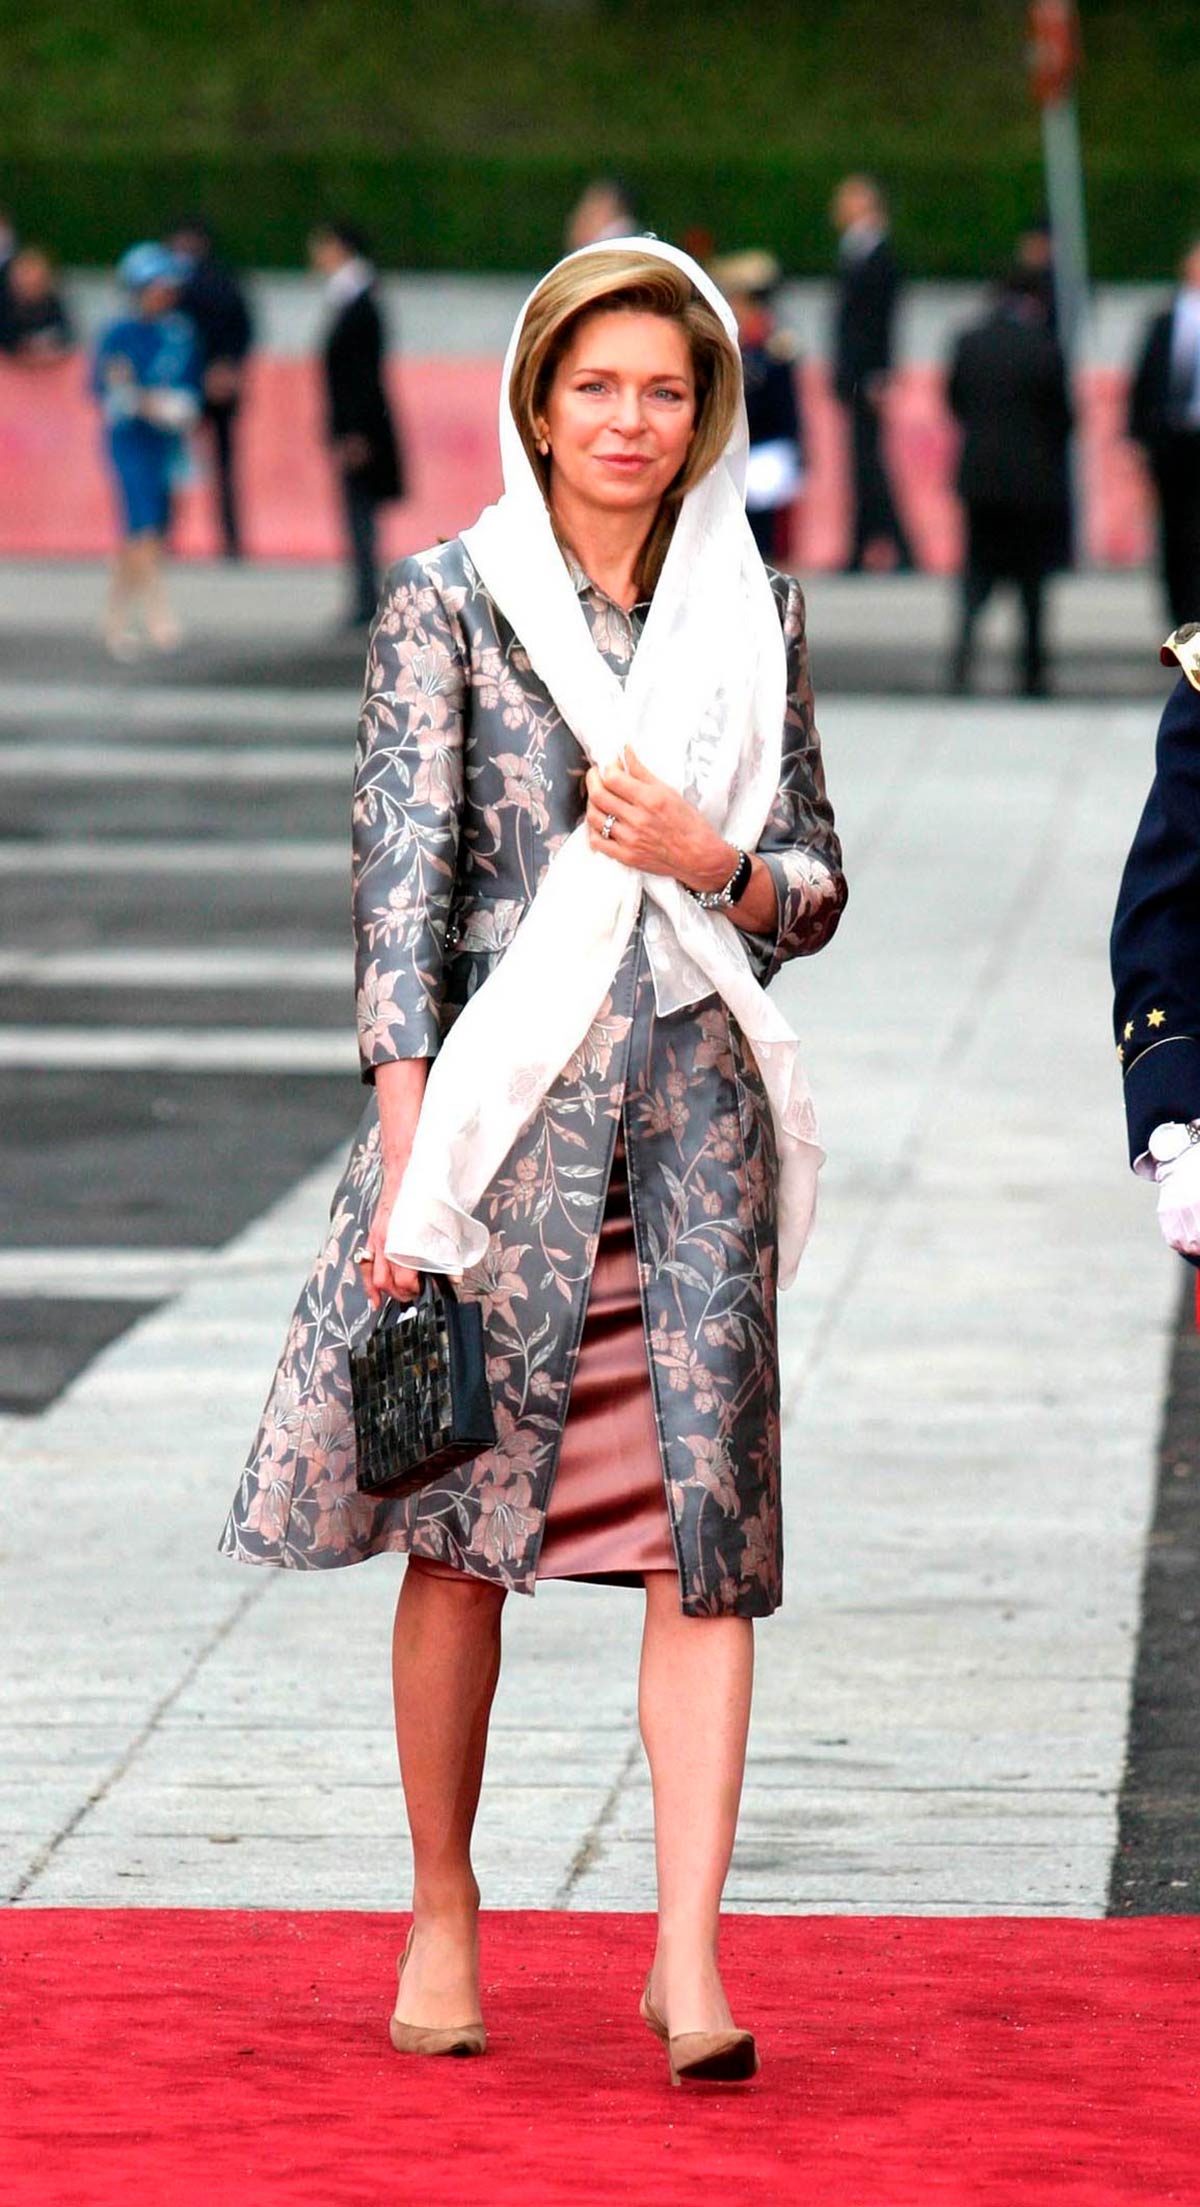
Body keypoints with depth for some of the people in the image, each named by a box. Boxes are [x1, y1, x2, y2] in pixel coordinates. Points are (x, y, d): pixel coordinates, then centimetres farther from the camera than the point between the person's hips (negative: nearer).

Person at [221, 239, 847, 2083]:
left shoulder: (752, 612, 11)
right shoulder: (451, 601, 1)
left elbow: (817, 883, 15)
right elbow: (401, 872, -4)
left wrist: (714, 861, -7)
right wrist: (408, 1134, -12)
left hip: (701, 1095, 3)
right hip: (510, 1081, -2)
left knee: (706, 1512, -7)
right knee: (466, 1515, 3)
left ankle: (690, 1955, -10)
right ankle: (443, 1903, 19)